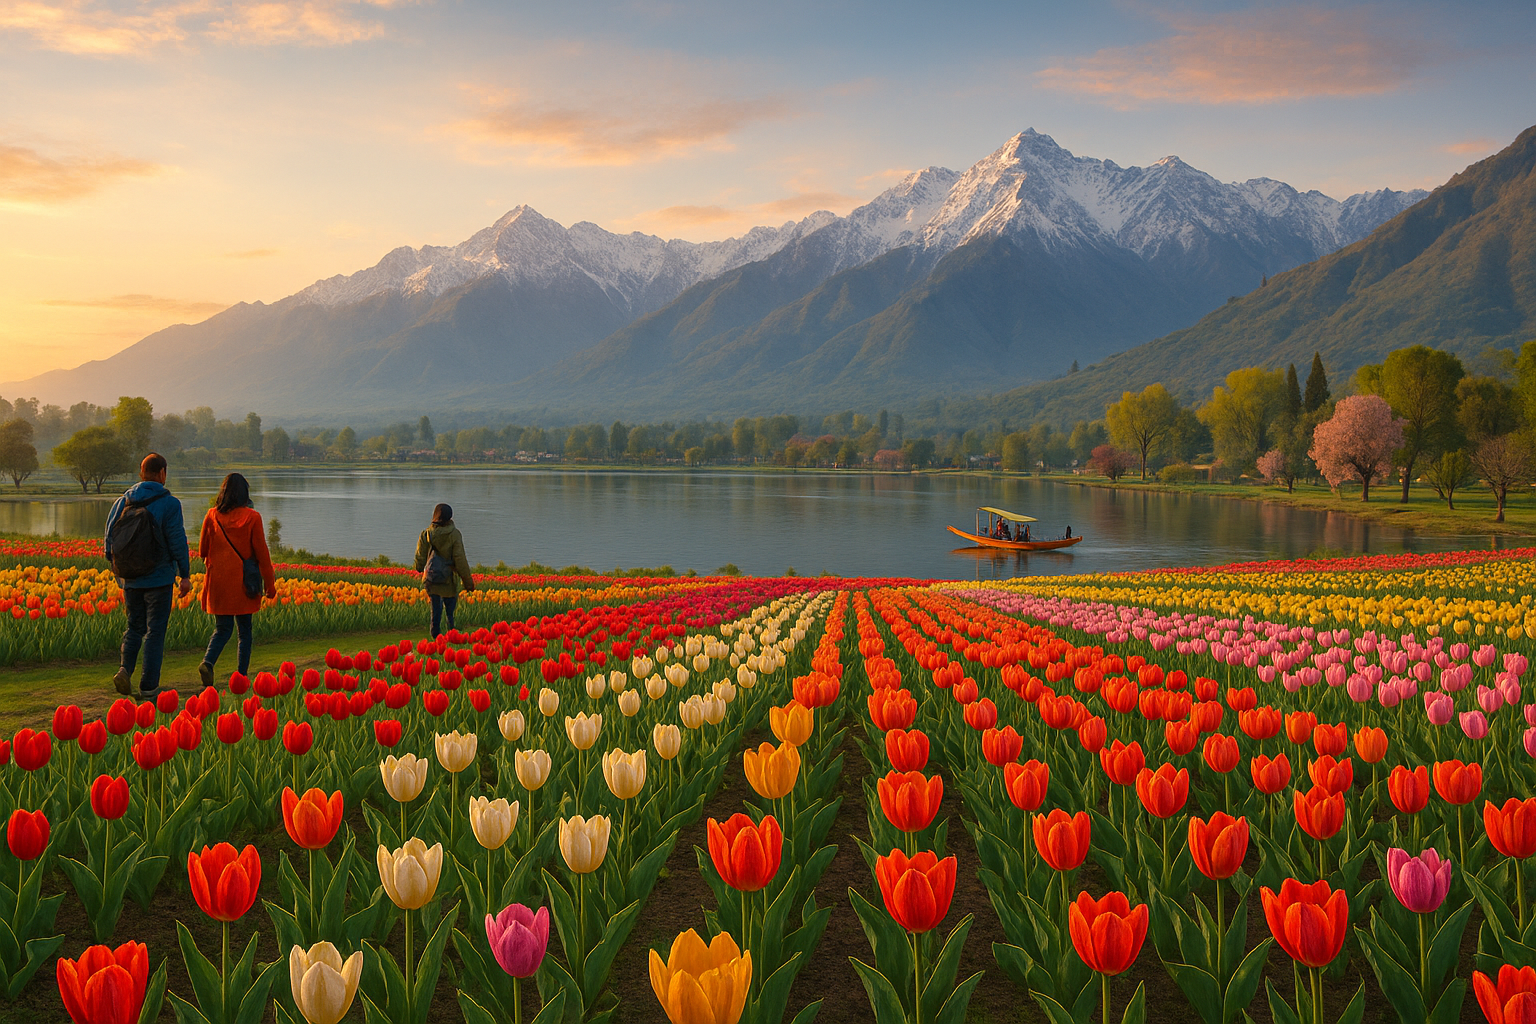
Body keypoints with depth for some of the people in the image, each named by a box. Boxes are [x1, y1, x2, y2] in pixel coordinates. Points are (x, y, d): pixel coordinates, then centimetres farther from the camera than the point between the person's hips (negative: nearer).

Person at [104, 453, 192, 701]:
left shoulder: (122, 502, 5)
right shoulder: (169, 503, -10)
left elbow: (110, 541, 9)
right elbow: (177, 541, -11)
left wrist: (119, 569, 21)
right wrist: (185, 574, -4)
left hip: (130, 579, 4)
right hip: (159, 577, -4)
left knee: (135, 627, 18)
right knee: (155, 631, 3)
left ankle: (125, 669, -5)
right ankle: (148, 686, 4)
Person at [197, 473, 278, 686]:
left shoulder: (212, 516, 0)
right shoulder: (252, 517, -7)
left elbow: (202, 550, 8)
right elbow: (261, 553, -5)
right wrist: (270, 584, 1)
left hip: (218, 581, 2)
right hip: (243, 582, -2)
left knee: (222, 628, 7)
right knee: (245, 629, 9)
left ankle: (208, 662, -19)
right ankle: (242, 675, 8)